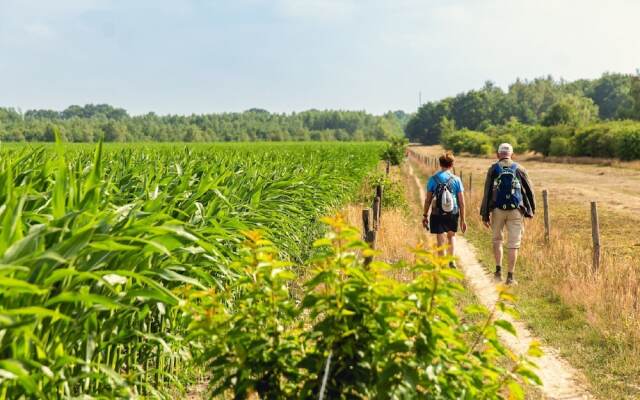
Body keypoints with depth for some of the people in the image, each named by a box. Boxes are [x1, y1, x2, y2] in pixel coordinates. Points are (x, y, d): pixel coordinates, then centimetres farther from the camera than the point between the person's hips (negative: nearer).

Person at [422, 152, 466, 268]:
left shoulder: (433, 179, -2)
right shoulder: (456, 180, -1)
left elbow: (428, 200, -1)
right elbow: (461, 202, -1)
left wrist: (425, 216, 9)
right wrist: (463, 219, 6)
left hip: (437, 215, -1)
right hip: (453, 214, 1)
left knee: (441, 241, 5)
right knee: (451, 236, 25)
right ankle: (452, 260, 14)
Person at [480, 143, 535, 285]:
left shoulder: (493, 169, 2)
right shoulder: (519, 169, 5)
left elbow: (487, 192, -2)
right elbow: (529, 190, 7)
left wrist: (485, 215, 1)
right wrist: (531, 209, 19)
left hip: (498, 209, 0)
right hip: (515, 210, 0)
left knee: (497, 239, 20)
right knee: (513, 244, 4)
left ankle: (498, 270, 13)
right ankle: (510, 276, 3)